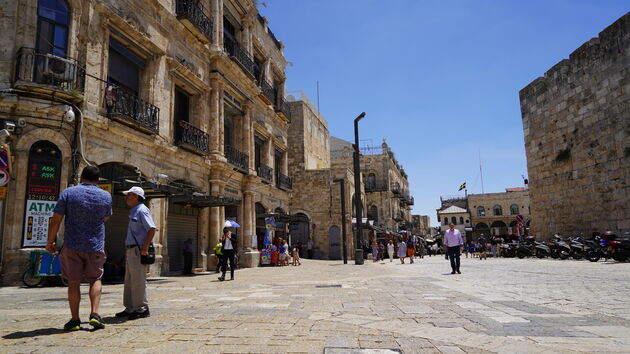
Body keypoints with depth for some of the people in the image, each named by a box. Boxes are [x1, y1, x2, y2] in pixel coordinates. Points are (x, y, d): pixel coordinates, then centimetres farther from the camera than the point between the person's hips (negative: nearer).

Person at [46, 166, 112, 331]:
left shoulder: (68, 193, -4)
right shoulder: (106, 196, 0)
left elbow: (56, 220, -5)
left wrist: (50, 241, 5)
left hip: (72, 245, -1)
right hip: (96, 245, 1)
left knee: (73, 282, 9)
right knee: (95, 280, 14)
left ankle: (74, 320, 13)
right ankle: (94, 314, 0)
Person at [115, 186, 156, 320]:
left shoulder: (142, 210, -11)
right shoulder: (134, 211, 20)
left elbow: (152, 229, -21)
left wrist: (145, 248, -24)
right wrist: (128, 249, 19)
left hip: (139, 250, -10)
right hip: (131, 250, 10)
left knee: (138, 281, -6)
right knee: (129, 281, 14)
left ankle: (142, 309, 1)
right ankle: (130, 308, 22)